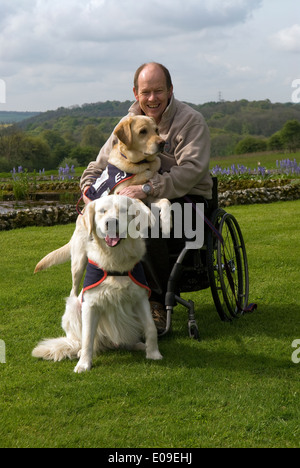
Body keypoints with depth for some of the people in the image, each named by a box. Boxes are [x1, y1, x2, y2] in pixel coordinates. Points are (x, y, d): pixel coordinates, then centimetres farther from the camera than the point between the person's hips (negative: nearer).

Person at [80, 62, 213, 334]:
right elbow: (100, 165, 10)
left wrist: (148, 189, -36)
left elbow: (191, 169, -25)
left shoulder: (191, 121, -10)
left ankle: (160, 303, -16)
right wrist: (89, 187, -13)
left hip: (188, 202, -5)